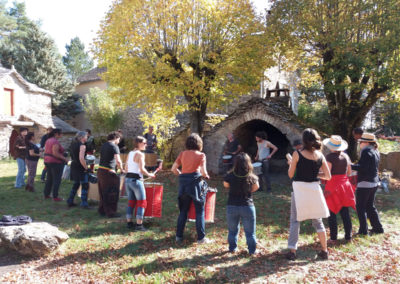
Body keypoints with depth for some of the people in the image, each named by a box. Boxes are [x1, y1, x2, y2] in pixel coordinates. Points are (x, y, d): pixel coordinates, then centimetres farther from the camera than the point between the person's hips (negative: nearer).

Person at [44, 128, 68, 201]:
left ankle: (46, 194, 24)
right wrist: (64, 158, -20)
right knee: (56, 180, -3)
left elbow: (45, 151, 15)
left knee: (49, 179, 17)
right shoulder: (55, 142, -17)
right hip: (56, 162, -9)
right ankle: (55, 197, 0)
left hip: (47, 161, 9)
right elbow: (55, 153, -24)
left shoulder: (48, 141, 11)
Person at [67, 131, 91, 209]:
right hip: (80, 167, -9)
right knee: (85, 185, -2)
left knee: (75, 184, 21)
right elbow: (81, 158, -26)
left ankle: (70, 201, 26)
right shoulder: (82, 145, -17)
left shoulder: (73, 144, 11)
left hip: (74, 165, 9)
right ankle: (84, 204, -1)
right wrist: (86, 167, -18)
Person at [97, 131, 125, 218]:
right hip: (108, 172, -8)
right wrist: (122, 169, -7)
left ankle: (102, 210, 27)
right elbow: (118, 160, -22)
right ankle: (110, 212, 6)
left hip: (100, 170, 8)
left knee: (103, 192, 18)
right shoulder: (114, 146, -11)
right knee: (111, 193, 1)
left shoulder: (103, 145, 13)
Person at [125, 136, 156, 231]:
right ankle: (139, 225, 2)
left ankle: (129, 223, 21)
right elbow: (142, 169, -19)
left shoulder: (130, 153, 11)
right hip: (136, 180, -8)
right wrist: (149, 174, -4)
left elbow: (126, 168, 13)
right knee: (142, 202, 2)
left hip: (127, 179, 8)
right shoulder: (140, 154, -12)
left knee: (131, 202, 17)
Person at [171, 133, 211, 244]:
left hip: (183, 182, 4)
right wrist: (206, 176, 11)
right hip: (195, 181, -4)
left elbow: (173, 168, 7)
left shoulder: (182, 154, 9)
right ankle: (201, 238, 10)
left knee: (183, 211, 14)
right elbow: (203, 171, -10)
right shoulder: (201, 155, -2)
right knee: (199, 211, 5)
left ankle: (179, 236, 19)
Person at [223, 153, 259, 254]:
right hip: (247, 207, -1)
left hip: (232, 207, 1)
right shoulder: (252, 177, -12)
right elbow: (255, 188, 7)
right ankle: (252, 250, 22)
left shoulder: (230, 176, -13)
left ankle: (232, 248, 31)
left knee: (232, 230, 20)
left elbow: (225, 185, 7)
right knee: (250, 231, 14)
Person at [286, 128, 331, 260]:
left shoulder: (297, 154, -9)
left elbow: (290, 174, -4)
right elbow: (328, 176, 3)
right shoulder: (320, 155, 2)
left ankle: (292, 251, 5)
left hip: (299, 189, -3)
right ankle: (324, 251, 23)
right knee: (318, 221, 17)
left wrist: (291, 164, 14)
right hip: (314, 188, 3)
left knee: (295, 221, 7)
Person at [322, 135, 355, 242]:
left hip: (332, 185, -5)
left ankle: (333, 237, 6)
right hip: (344, 184, 6)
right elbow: (349, 172, 12)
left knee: (332, 213, 3)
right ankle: (348, 236, 16)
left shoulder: (330, 157, -13)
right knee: (345, 212, 11)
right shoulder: (345, 156, 5)